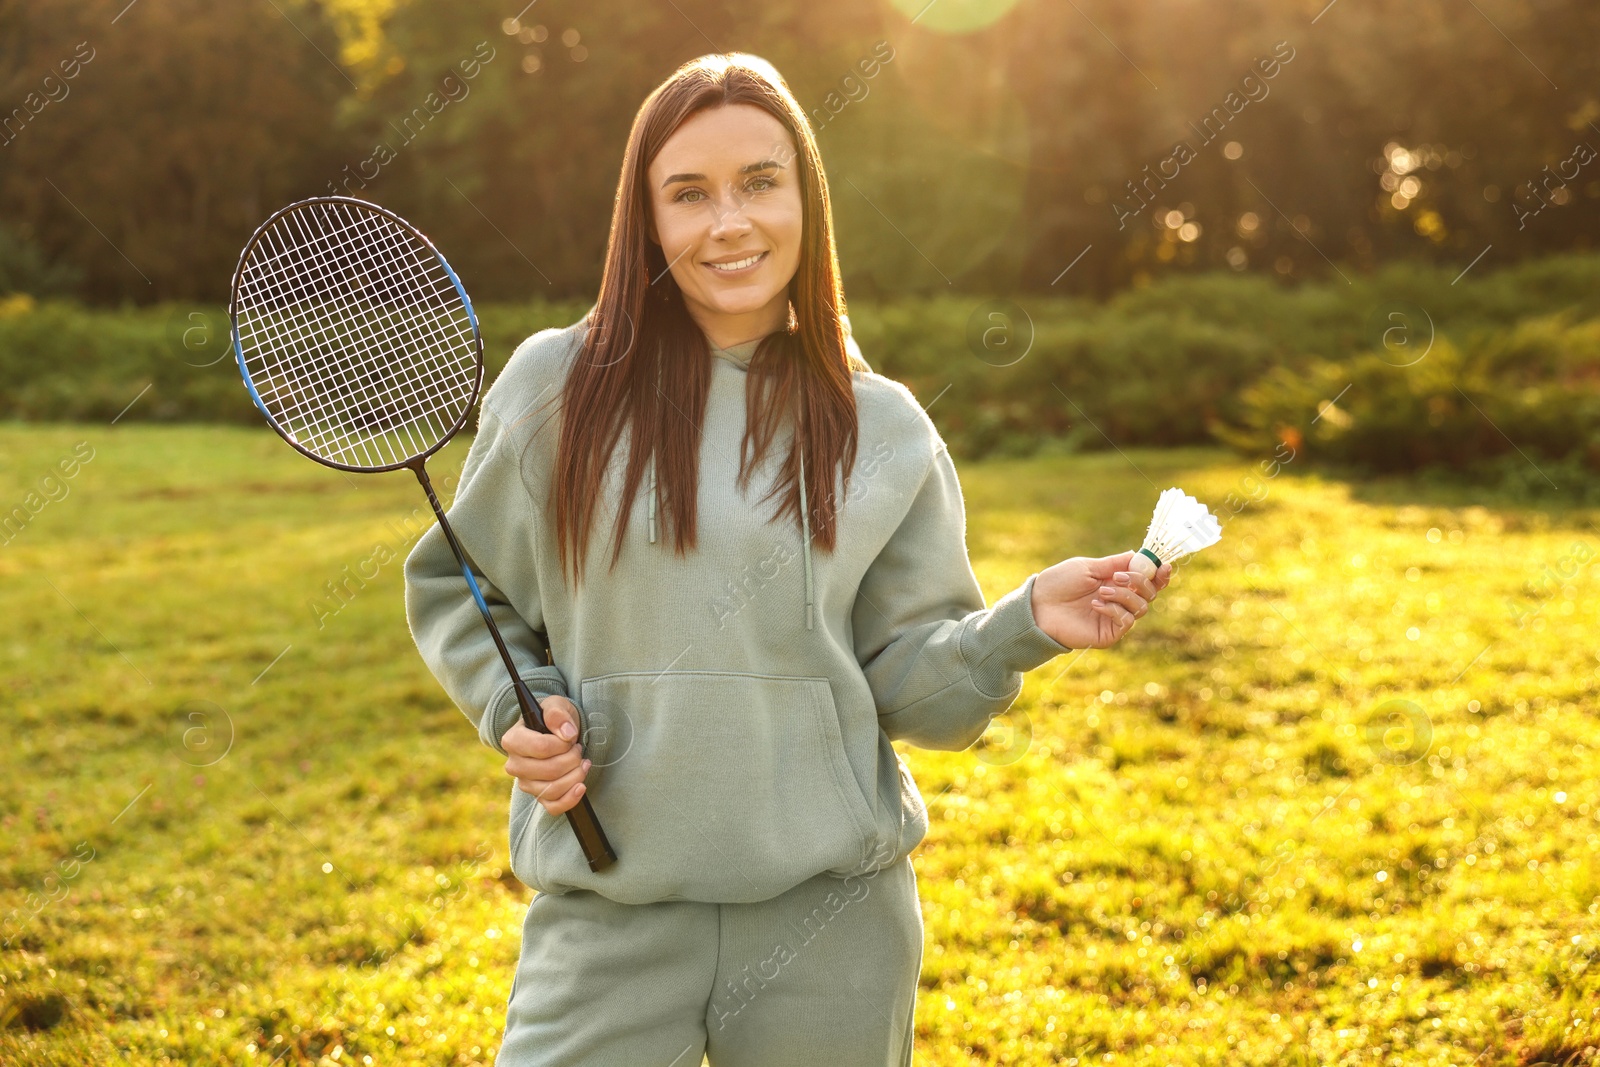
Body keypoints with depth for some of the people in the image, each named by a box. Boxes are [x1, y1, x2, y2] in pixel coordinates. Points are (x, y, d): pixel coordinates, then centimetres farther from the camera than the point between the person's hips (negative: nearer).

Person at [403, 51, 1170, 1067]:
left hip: (831, 917, 1)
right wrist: (515, 705, -5)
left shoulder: (883, 430, 3)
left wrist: (1025, 622, -13)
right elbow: (456, 588, 12)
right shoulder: (556, 387, 0)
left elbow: (912, 692, 3)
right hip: (609, 915, -1)